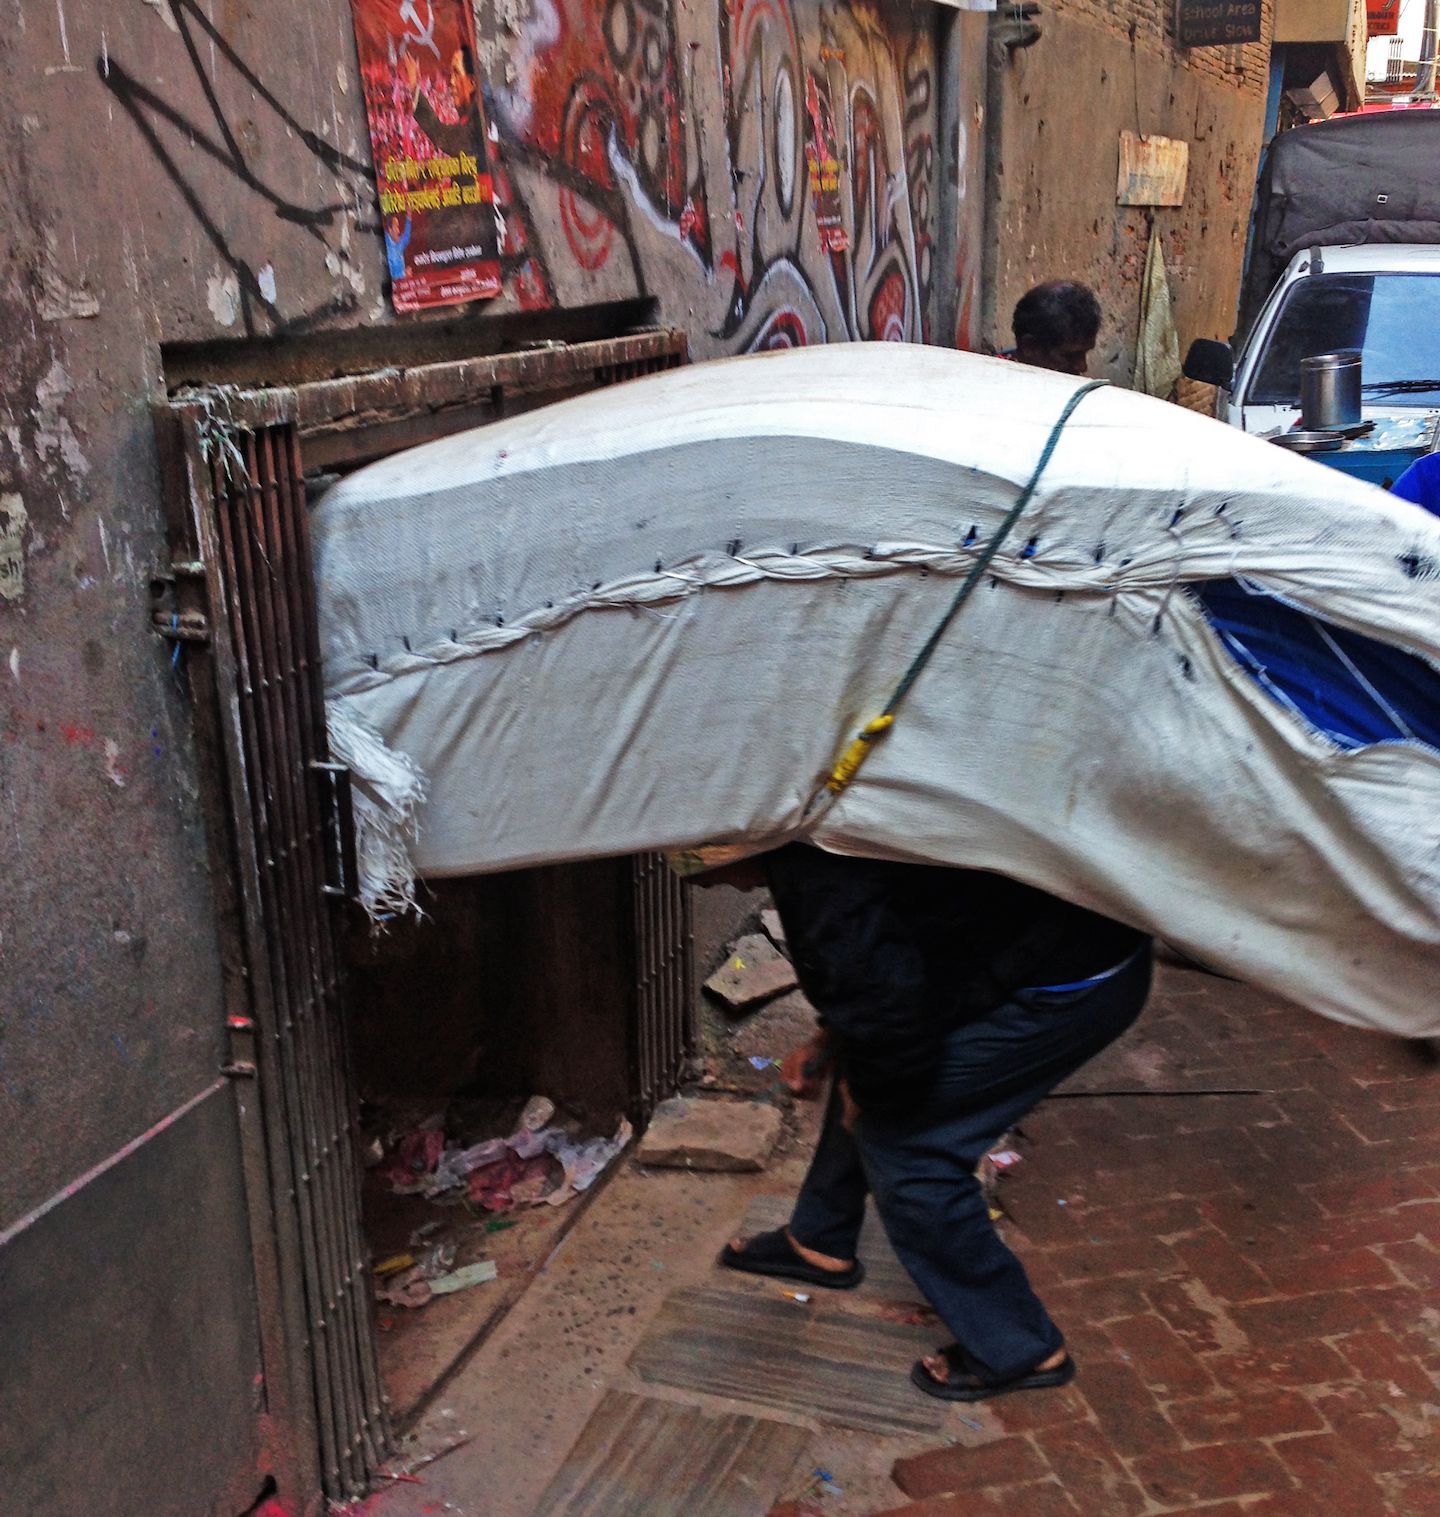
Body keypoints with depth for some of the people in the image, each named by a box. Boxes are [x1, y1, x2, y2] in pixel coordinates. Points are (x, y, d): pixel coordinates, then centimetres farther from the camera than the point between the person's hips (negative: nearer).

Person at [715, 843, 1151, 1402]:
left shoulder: (807, 862, -22)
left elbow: (882, 1000, -28)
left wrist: (868, 1092, -8)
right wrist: (831, 1042, 17)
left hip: (1070, 988, -10)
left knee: (901, 1142, -2)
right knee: (862, 1083, 18)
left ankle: (1017, 1351, 15)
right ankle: (819, 1243, 39)